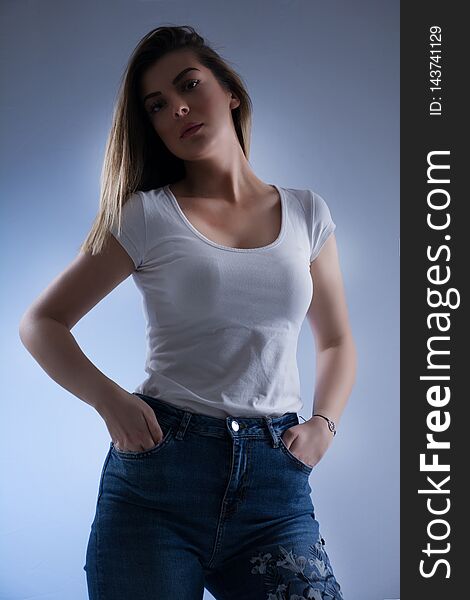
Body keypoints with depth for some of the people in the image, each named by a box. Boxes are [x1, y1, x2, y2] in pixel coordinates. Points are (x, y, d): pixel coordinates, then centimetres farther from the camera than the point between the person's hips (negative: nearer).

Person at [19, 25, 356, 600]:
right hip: (157, 469, -1)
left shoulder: (307, 213, 8)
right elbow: (41, 323, 4)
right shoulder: (148, 216, 1)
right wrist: (108, 399, -12)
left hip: (275, 486, 2)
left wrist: (323, 423, 1)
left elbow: (336, 341, 18)